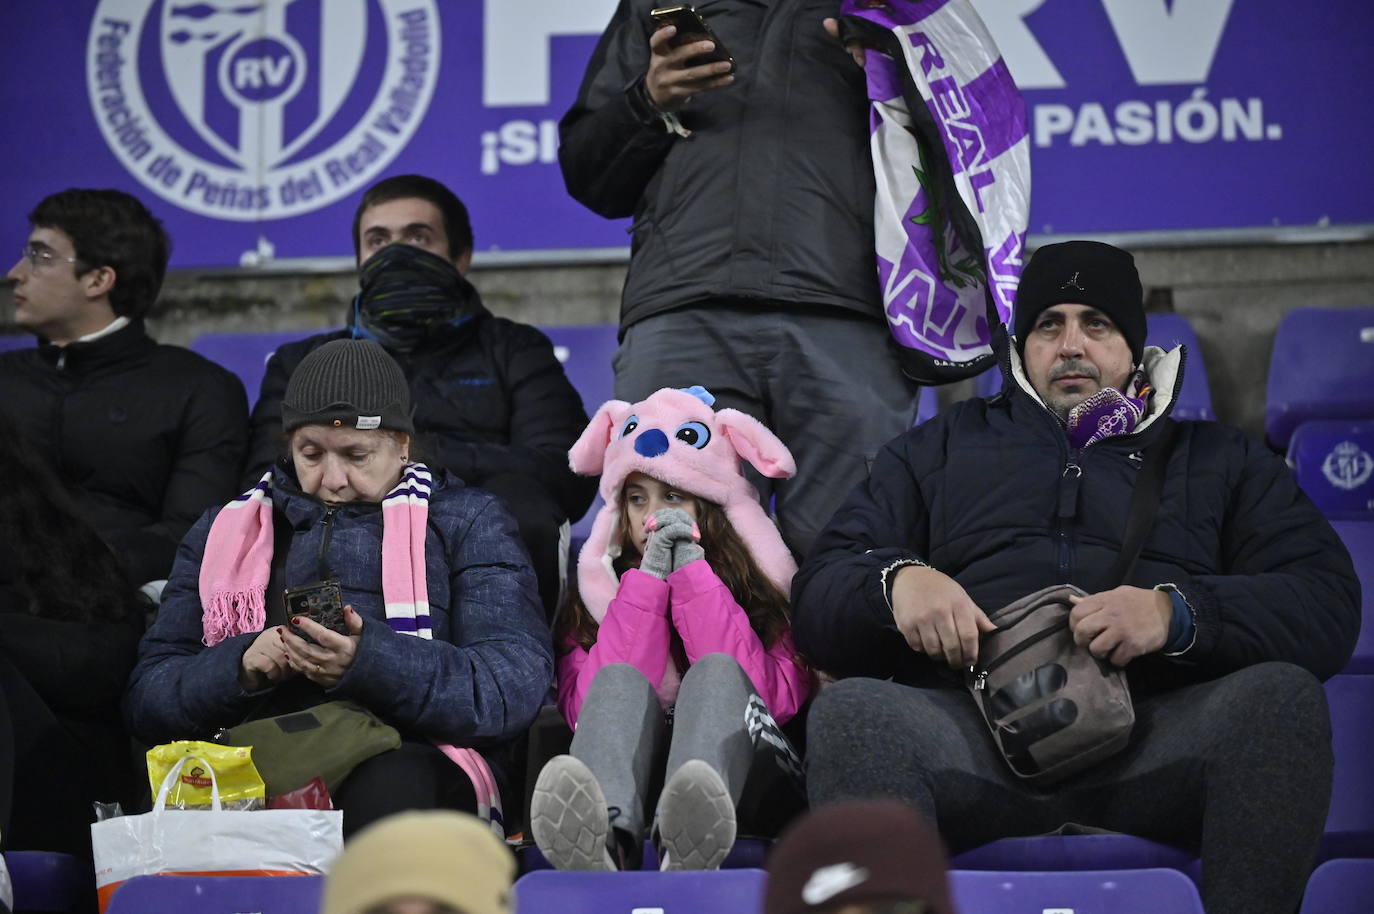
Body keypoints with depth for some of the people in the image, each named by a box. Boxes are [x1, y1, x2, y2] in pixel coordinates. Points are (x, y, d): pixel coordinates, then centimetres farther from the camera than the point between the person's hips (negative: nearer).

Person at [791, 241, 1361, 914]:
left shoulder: (1220, 460, 28)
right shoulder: (941, 447, 31)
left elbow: (1328, 604, 10)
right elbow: (817, 598, 21)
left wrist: (1177, 614, -11)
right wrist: (896, 578, -5)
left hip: (1156, 729, 0)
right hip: (974, 725, 0)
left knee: (1282, 696, -32)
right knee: (851, 711, -32)